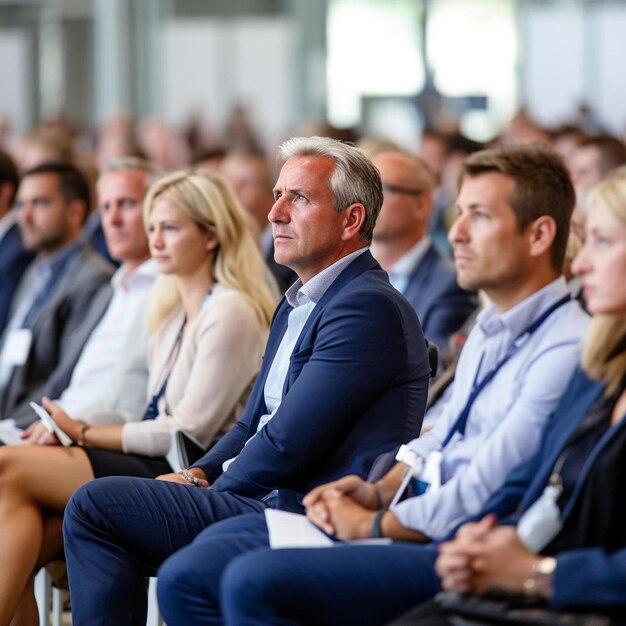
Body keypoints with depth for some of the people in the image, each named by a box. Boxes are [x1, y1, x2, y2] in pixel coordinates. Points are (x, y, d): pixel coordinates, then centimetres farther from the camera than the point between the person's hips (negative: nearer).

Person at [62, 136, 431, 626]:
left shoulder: (368, 306, -14)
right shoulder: (297, 306, 20)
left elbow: (287, 443, -18)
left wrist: (211, 488, -3)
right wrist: (199, 475, 5)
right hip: (272, 497, 10)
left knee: (96, 506, -13)